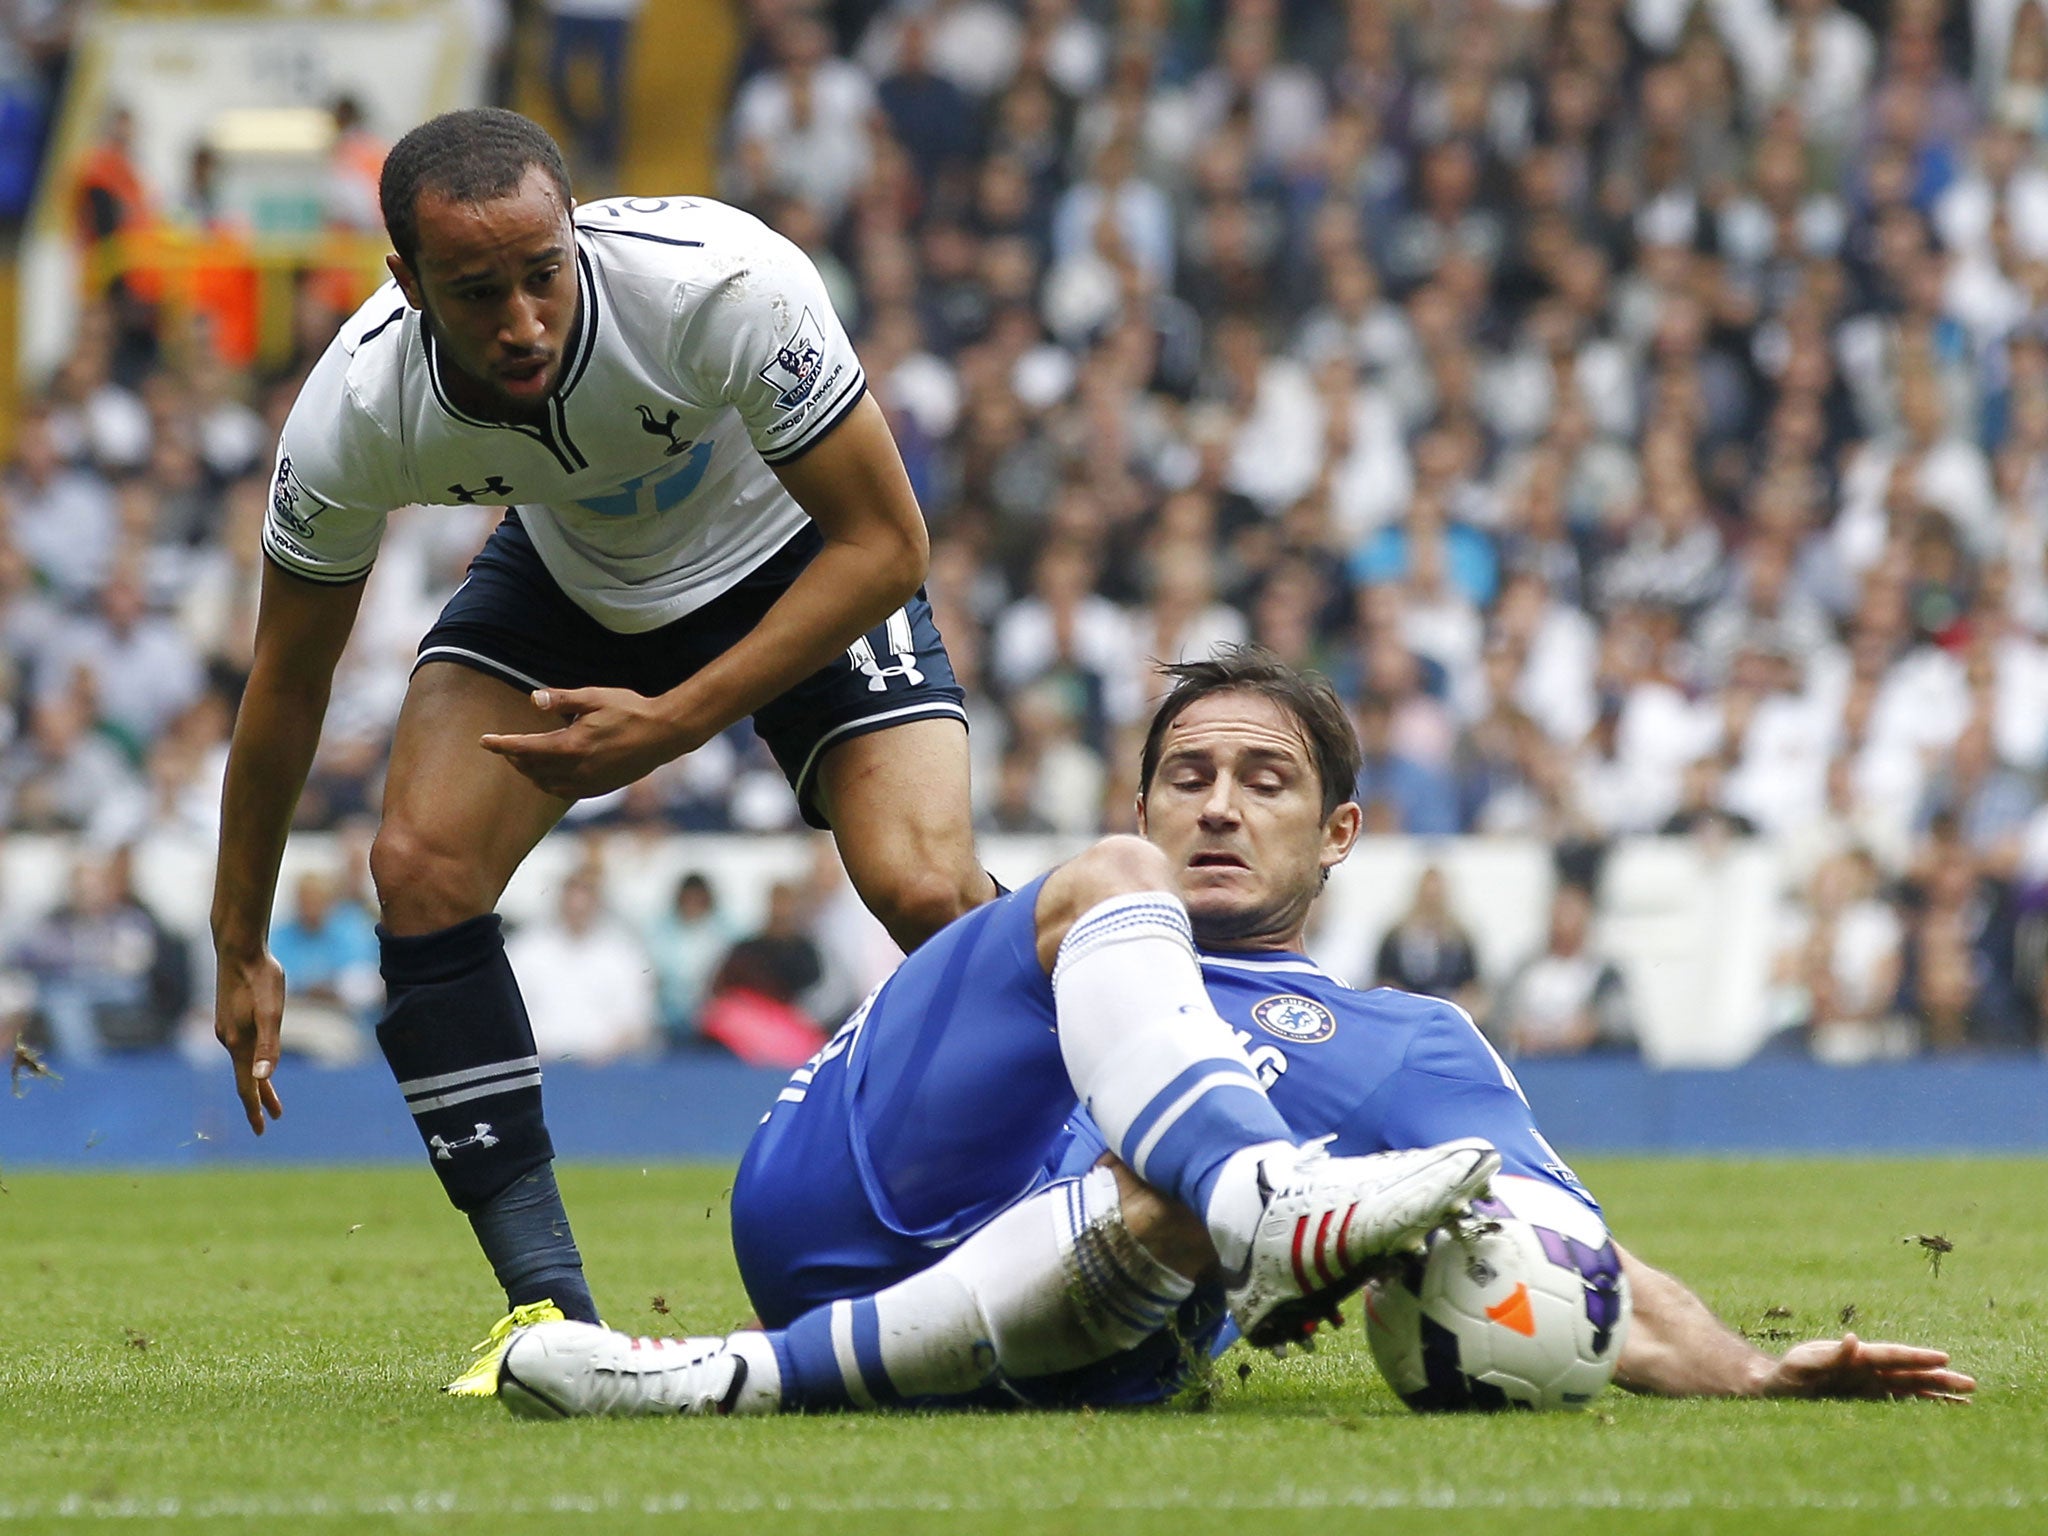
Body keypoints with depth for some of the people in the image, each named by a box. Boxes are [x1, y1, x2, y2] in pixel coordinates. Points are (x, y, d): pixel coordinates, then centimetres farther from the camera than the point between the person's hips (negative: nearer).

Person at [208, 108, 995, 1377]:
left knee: (927, 889, -23)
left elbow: (885, 546, -27)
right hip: (570, 572, 3)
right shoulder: (355, 411, -28)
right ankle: (556, 1316, -9)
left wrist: (673, 727, -32)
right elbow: (288, 679, -10)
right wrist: (240, 948, -2)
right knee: (421, 867, -17)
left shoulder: (726, 284, -39)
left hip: (804, 566, -3)